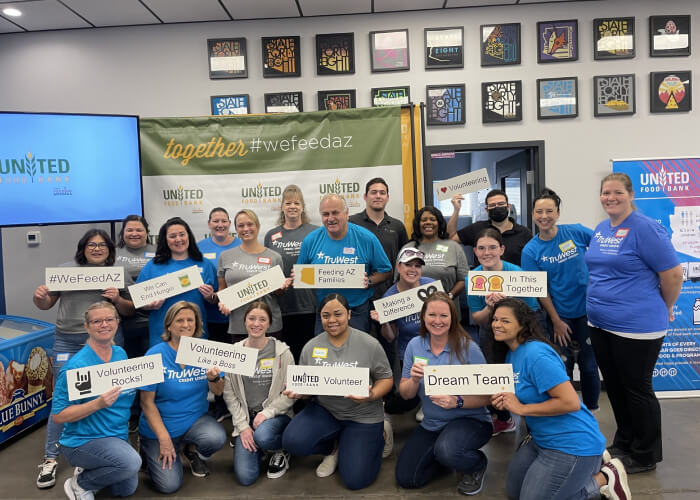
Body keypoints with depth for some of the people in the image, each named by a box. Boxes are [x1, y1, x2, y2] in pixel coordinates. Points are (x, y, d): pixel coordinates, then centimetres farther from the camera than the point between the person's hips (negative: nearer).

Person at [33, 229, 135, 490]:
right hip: (66, 341, 0)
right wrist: (39, 296, -12)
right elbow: (46, 304, 10)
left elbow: (130, 311, 7)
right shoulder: (66, 269, 7)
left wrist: (117, 299, -13)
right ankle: (50, 458, 15)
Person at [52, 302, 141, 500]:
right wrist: (98, 403, -31)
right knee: (131, 462, -31)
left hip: (118, 435, 7)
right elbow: (58, 416, -19)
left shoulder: (121, 354, -1)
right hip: (82, 439, -7)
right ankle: (79, 484, -3)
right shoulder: (76, 366, -21)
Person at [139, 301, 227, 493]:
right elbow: (147, 402, -11)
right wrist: (164, 438, -14)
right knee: (169, 485, -9)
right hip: (161, 425, -2)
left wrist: (213, 378, -27)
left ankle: (192, 451, 8)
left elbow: (218, 392, -3)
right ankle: (149, 450, 22)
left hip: (195, 418, 2)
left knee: (217, 438, -28)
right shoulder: (156, 355, -14)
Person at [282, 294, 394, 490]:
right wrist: (297, 392, -19)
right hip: (325, 410, 3)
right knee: (292, 442, -22)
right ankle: (334, 447, 10)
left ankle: (376, 437, 24)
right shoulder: (310, 347, -4)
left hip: (363, 415, -3)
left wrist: (372, 395, -26)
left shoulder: (369, 344, -13)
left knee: (355, 480, -7)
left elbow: (386, 378, -5)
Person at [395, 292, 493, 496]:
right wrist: (414, 380, -23)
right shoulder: (414, 345, -6)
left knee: (446, 450, -35)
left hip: (470, 420, -4)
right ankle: (439, 452, 26)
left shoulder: (468, 348, -18)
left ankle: (478, 466, 0)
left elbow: (486, 396, -14)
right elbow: (406, 394, -1)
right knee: (405, 478, 1)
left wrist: (458, 402, -31)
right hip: (431, 424, 5)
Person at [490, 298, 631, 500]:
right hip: (544, 439, 10)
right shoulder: (512, 354, 5)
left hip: (573, 443, -10)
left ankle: (603, 478, 9)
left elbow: (570, 402, -29)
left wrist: (521, 409, -23)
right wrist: (505, 400, -6)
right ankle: (589, 466, 22)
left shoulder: (536, 354, -25)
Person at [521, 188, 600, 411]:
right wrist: (556, 321, -6)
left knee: (589, 365, 10)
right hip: (559, 316, 0)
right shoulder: (531, 251, -8)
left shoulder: (576, 232, -8)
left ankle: (591, 412, 33)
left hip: (587, 311, 1)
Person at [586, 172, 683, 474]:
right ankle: (624, 443, 37)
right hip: (599, 324, 8)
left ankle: (645, 457, 25)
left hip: (636, 328, -7)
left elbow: (673, 274, -14)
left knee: (637, 390, 7)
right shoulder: (600, 230, 9)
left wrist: (664, 309, -1)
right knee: (614, 387, 18)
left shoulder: (645, 229, -15)